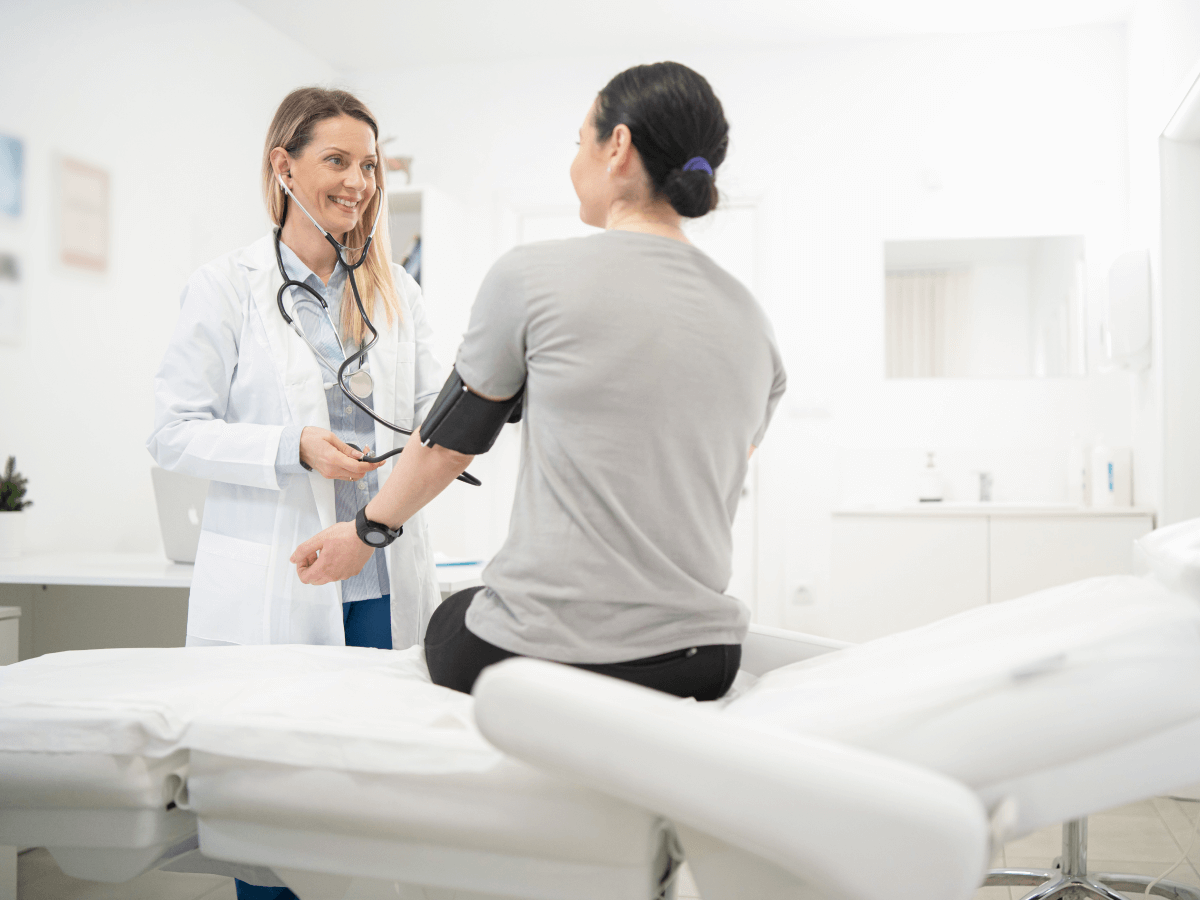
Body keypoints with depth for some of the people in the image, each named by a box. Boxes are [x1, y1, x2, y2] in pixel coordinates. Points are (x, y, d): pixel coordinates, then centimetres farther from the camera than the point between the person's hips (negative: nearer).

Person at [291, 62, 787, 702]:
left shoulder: (533, 275, -8)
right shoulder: (753, 322, 6)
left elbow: (450, 437, 3)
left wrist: (367, 530, 22)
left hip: (542, 652, -5)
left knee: (449, 620, 29)